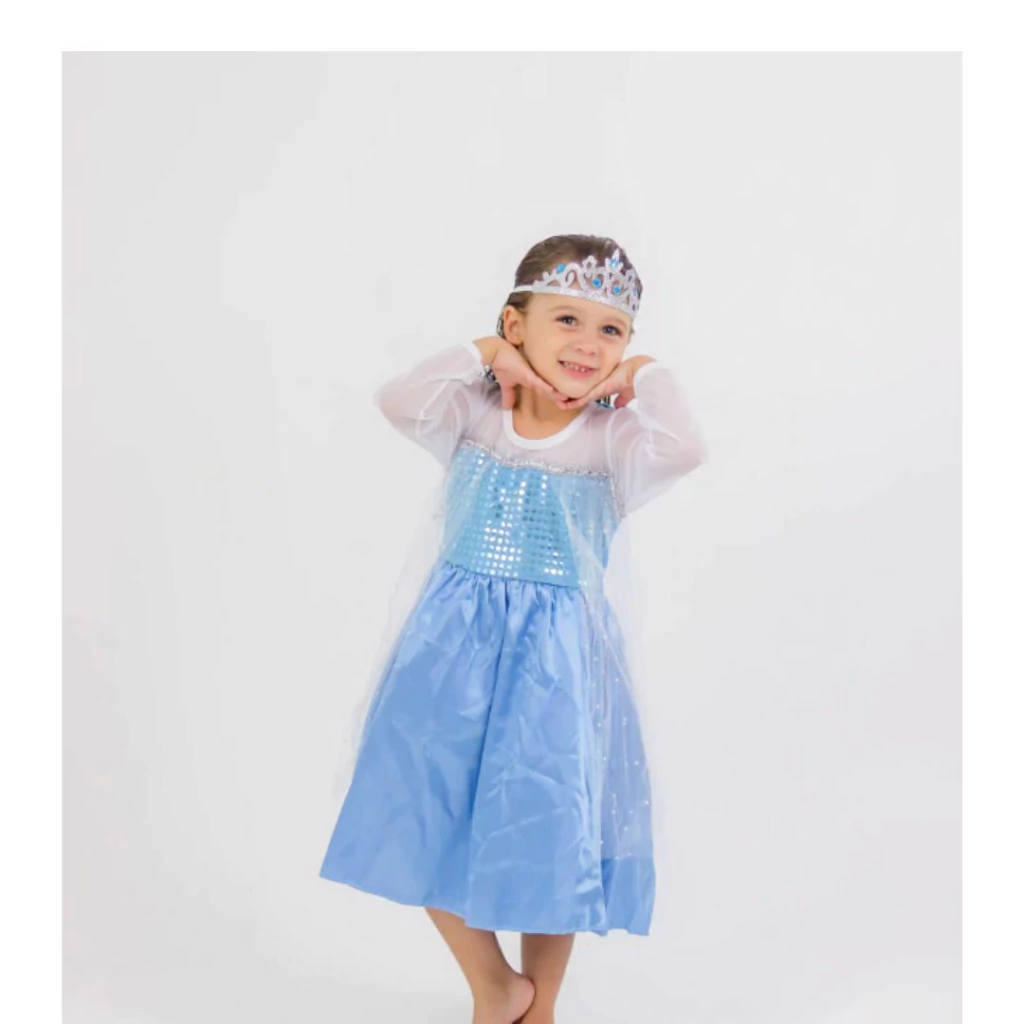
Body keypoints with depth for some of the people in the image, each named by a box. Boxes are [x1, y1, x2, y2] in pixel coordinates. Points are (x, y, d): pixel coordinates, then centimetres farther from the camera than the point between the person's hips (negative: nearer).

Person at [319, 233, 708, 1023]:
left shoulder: (610, 438, -9)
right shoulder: (475, 416, -3)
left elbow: (683, 450, -28)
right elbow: (398, 400, -19)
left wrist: (647, 375, -15)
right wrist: (480, 353, -13)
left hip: (557, 658, -2)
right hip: (455, 646, 2)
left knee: (549, 838, 11)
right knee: (431, 823, 9)